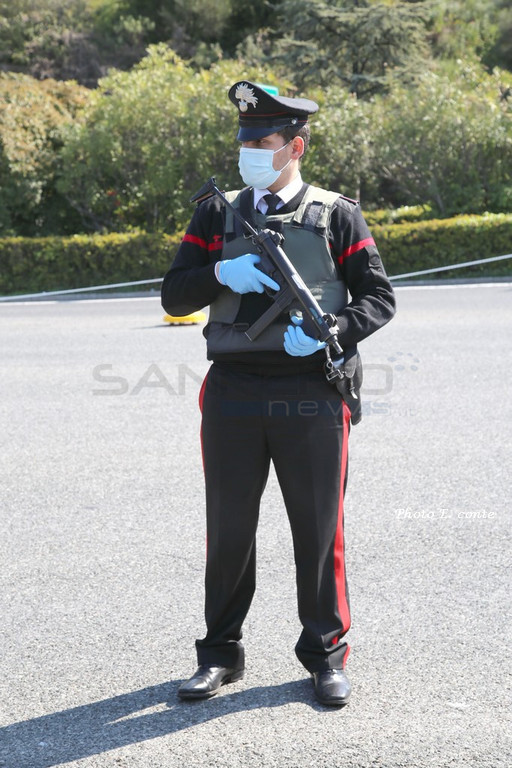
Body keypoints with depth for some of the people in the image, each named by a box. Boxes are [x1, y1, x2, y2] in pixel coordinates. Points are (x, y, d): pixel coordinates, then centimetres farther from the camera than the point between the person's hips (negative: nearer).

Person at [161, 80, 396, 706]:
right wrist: (222, 274, -12)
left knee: (319, 530, 5)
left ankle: (326, 654, 20)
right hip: (233, 395, 2)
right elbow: (174, 296, 7)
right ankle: (220, 654, 22)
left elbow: (379, 298, 3)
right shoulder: (217, 214, 10)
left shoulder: (337, 215, 5)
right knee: (228, 530, 8)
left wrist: (332, 332, -15)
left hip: (311, 394, -2)